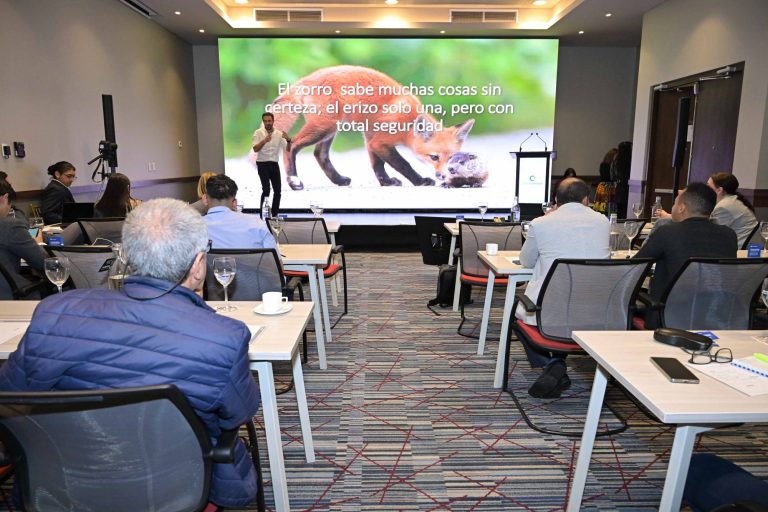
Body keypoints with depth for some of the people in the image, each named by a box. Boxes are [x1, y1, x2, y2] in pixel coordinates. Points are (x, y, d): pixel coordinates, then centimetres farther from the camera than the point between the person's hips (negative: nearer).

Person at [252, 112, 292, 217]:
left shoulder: (279, 134, 3)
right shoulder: (258, 133, -3)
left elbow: (287, 149, -3)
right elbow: (255, 149, -15)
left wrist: (288, 140, -24)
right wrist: (264, 141, -31)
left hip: (274, 164, 4)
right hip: (262, 164, -4)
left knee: (277, 190, 4)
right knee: (266, 189, -13)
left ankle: (275, 214, 16)